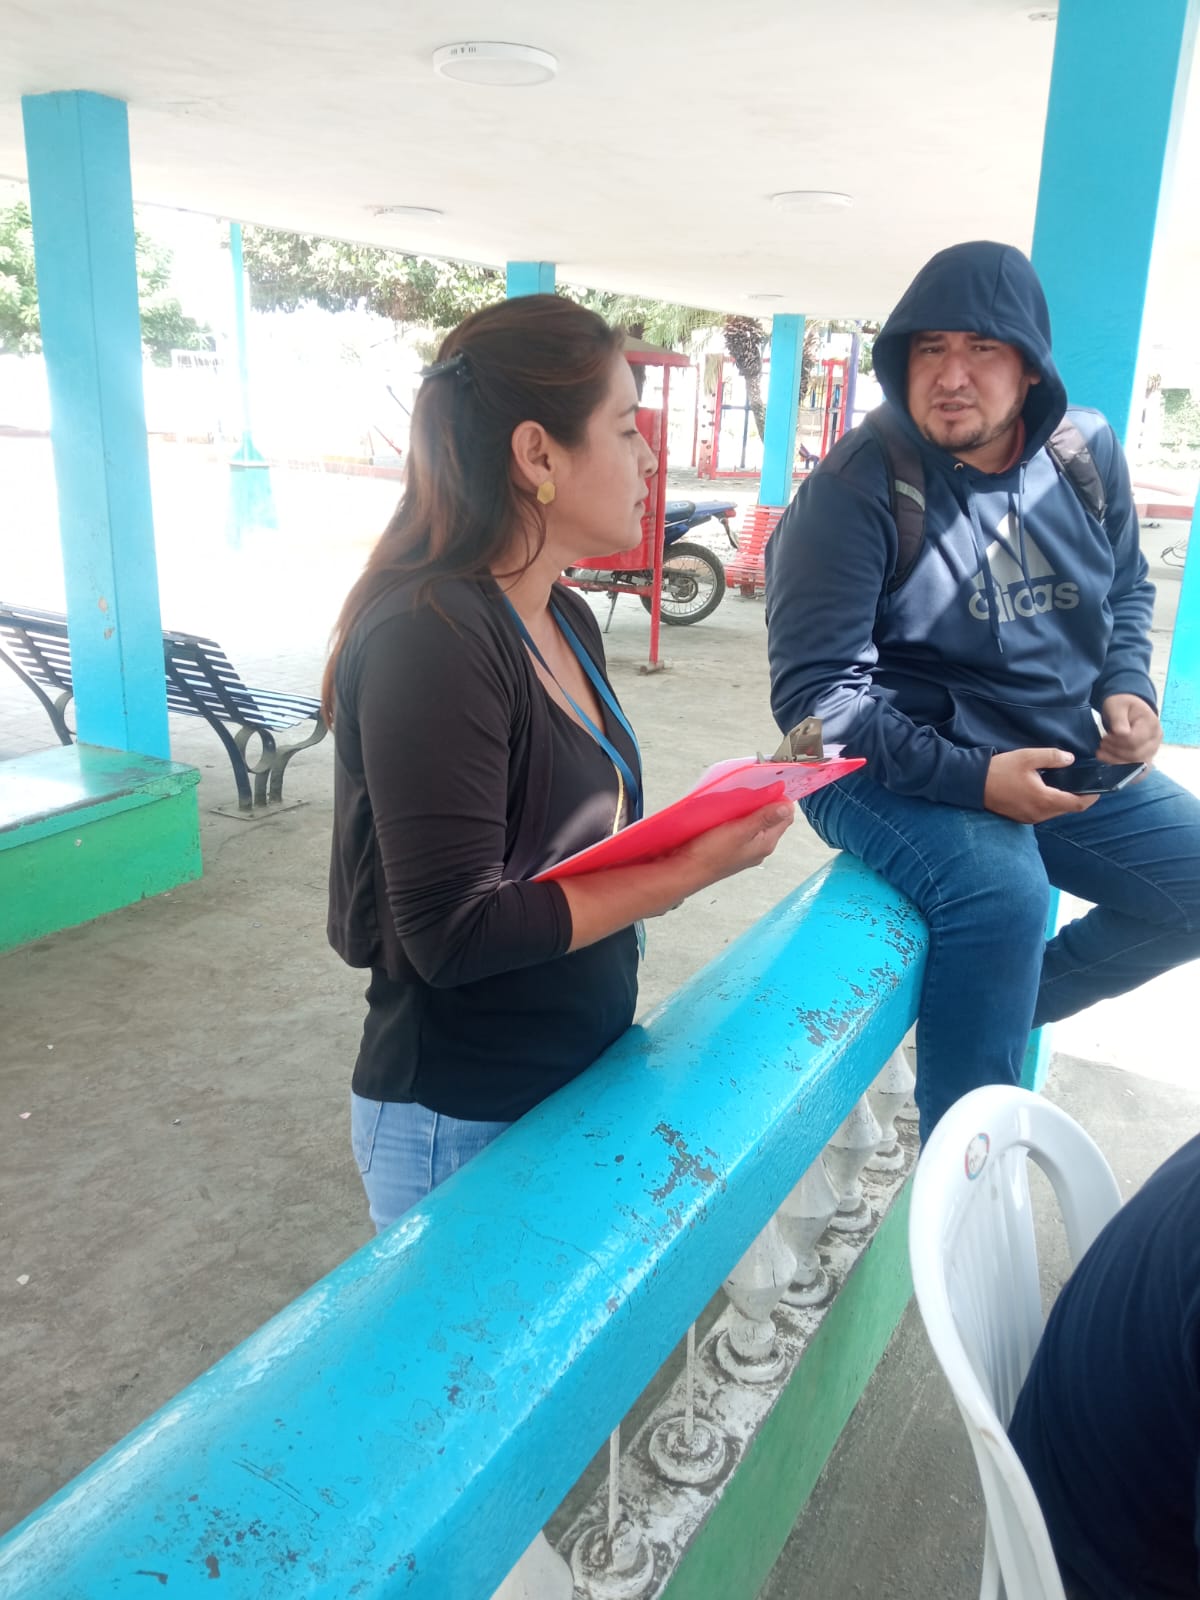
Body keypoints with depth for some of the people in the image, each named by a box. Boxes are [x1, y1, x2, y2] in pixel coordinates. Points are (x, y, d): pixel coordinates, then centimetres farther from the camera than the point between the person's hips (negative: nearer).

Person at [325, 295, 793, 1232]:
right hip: (464, 1126, -8)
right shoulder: (431, 637, -24)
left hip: (582, 1079, 8)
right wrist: (686, 870, -23)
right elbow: (457, 932, -26)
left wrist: (699, 834, -7)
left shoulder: (567, 622, 4)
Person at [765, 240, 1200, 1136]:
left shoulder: (1088, 452, 2)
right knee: (1002, 893, -33)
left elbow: (1126, 592, 19)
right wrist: (970, 777, -26)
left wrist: (1127, 690, -2)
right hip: (897, 769, -7)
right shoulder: (854, 491, -16)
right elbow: (817, 694, -19)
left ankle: (992, 1010, 17)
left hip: (1060, 759, 7)